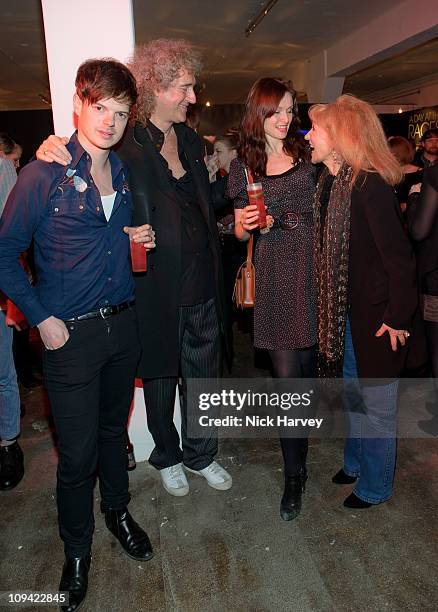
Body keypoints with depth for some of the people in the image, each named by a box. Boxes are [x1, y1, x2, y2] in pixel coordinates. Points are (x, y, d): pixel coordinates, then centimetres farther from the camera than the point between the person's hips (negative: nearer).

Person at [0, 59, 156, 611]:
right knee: (77, 452, 5)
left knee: (114, 427, 21)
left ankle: (117, 509, 45)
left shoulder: (123, 173, 8)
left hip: (122, 323, 5)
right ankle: (76, 549, 30)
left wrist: (134, 237, -1)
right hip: (70, 335, -5)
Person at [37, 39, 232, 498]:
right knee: (160, 378, 15)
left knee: (203, 376, 17)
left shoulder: (190, 140, 9)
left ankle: (201, 455, 39)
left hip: (202, 283, 5)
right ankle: (167, 456, 40)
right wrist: (50, 148, -26)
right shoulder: (125, 146, -11)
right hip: (157, 287, -5)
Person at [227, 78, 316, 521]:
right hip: (274, 275, -2)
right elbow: (240, 232, 8)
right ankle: (294, 475, 16)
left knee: (306, 364, 12)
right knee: (287, 376, -3)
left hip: (313, 267, 2)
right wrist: (244, 224, -11)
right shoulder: (243, 164, 6)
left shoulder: (307, 155, 9)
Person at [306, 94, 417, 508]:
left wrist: (397, 318, -17)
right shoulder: (329, 182, 4)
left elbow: (399, 258, -22)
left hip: (377, 316, -8)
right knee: (352, 395, 24)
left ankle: (375, 486, 32)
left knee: (377, 407, 11)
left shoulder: (370, 185, -22)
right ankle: (355, 462, 47)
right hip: (345, 311, 8)